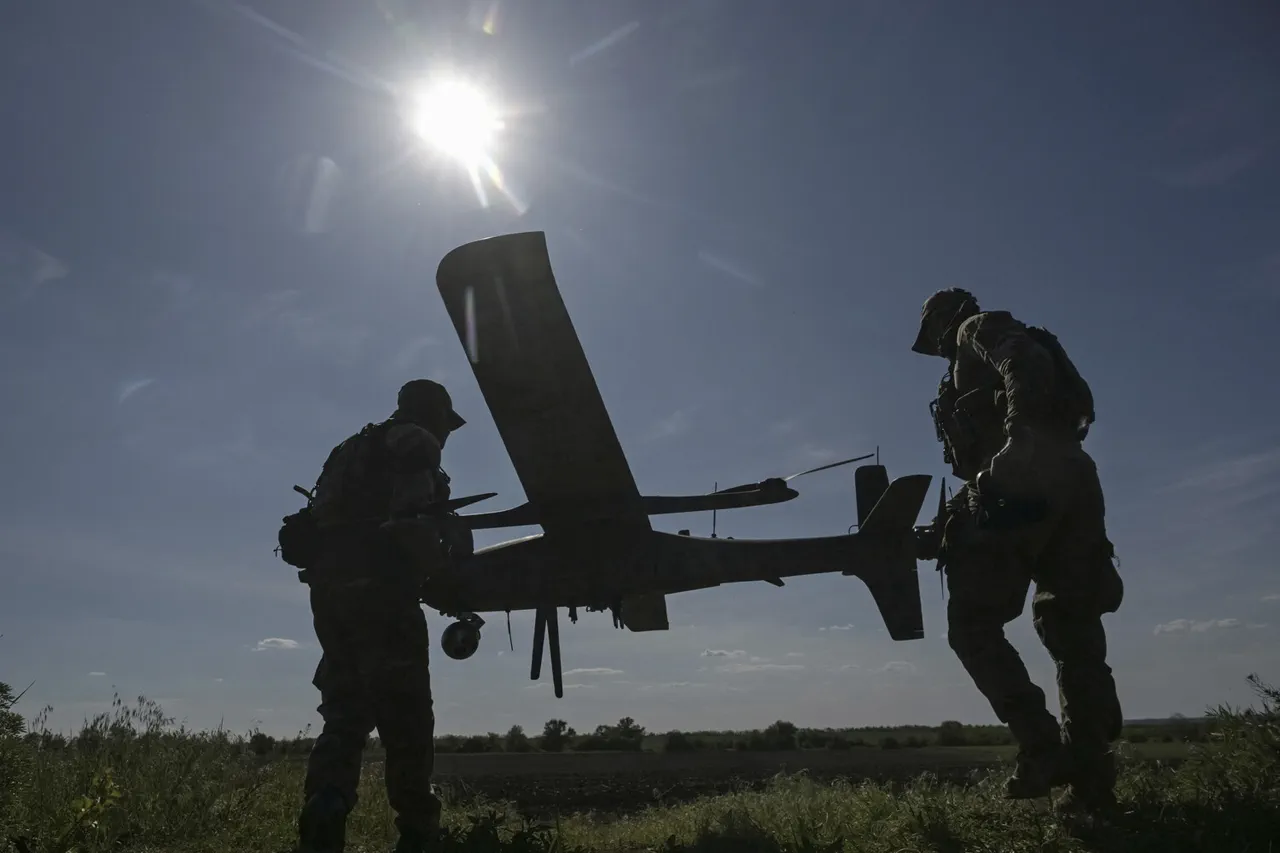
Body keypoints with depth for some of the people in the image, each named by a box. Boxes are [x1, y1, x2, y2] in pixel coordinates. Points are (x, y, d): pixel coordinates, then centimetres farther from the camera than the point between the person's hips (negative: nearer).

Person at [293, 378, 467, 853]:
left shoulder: (352, 451, 26)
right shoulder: (415, 444, 0)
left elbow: (320, 520, 23)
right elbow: (408, 520, -16)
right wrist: (446, 572, -6)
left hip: (330, 588, 8)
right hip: (378, 590, -8)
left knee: (345, 715, 10)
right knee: (405, 721, -2)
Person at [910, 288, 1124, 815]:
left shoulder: (979, 329, 12)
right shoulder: (977, 364, 36)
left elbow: (1029, 365, -13)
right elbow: (982, 471, 31)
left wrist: (1020, 442, -26)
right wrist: (943, 530, 27)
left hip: (1032, 477, -9)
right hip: (1071, 481, 9)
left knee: (973, 625, -5)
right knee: (1072, 631, 6)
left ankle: (1044, 748, -14)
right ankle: (1092, 779, 4)